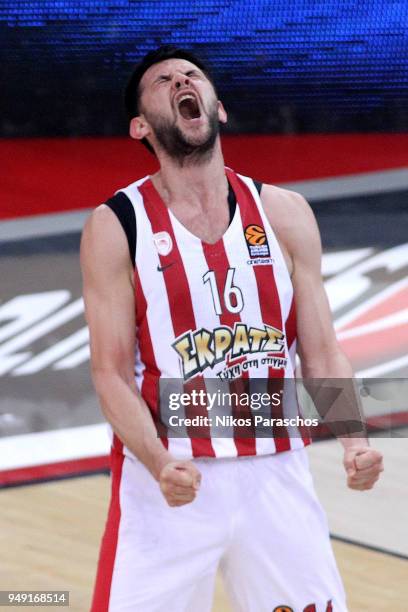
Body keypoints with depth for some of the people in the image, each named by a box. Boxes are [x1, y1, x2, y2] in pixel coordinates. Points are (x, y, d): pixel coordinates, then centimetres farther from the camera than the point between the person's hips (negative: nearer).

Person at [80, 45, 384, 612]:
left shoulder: (283, 213, 5)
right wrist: (159, 464, -24)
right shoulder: (117, 226, -3)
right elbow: (112, 373, -7)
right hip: (168, 480, -3)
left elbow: (323, 354, 5)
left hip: (275, 475, 3)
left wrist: (354, 441, -13)